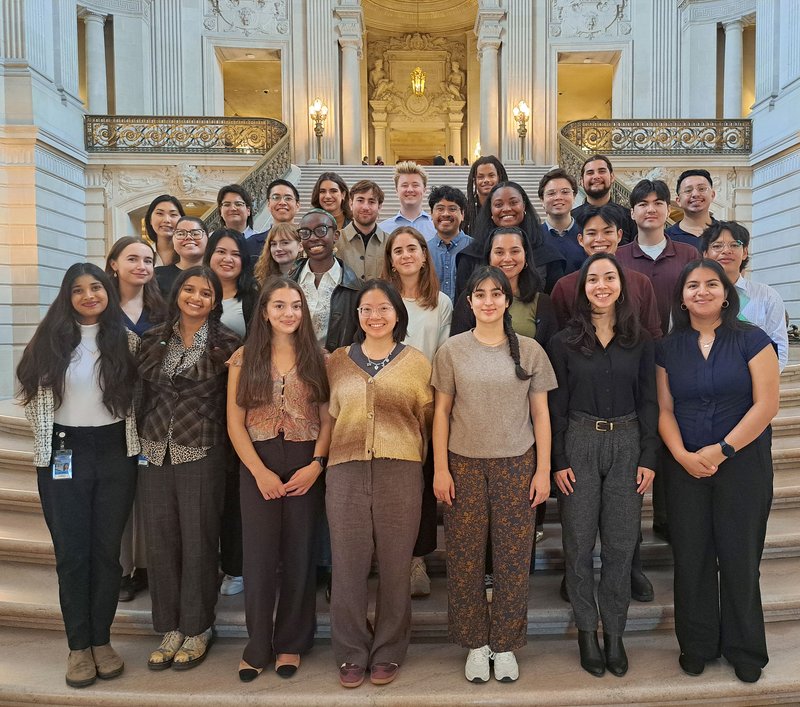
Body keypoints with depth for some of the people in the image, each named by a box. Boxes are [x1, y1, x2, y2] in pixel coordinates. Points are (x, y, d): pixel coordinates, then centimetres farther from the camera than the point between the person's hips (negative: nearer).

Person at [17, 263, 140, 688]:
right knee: (71, 553, 5)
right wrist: (48, 442, 5)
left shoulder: (127, 341, 3)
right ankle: (78, 646, 18)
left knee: (107, 551, 8)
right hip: (63, 457, 0)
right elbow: (31, 392, 6)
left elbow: (139, 397, 7)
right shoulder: (50, 340, 1)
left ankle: (101, 640, 22)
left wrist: (132, 443, 1)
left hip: (115, 455, 1)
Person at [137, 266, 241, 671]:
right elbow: (145, 392, 14)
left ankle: (197, 630, 22)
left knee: (198, 543, 4)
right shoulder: (155, 339, 8)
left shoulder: (225, 344, -3)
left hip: (201, 454, -4)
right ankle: (170, 629, 25)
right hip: (155, 452, 4)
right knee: (160, 542, 9)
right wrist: (142, 439, 10)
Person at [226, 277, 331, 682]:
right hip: (257, 468, 0)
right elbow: (235, 423, -1)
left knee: (299, 557, 8)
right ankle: (257, 647, 21)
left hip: (306, 467, 1)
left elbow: (328, 420, 2)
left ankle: (291, 643, 24)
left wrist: (316, 464, -10)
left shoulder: (316, 358, 4)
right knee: (259, 557, 4)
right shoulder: (244, 358, 3)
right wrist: (260, 471, -9)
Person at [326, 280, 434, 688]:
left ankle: (388, 652, 26)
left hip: (400, 472, -1)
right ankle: (351, 653, 23)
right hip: (346, 471, 1)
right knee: (348, 563, 5)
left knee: (395, 564, 8)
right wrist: (323, 459, 10)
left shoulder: (416, 362, 6)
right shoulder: (338, 362, 10)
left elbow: (427, 421, 9)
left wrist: (412, 459, 6)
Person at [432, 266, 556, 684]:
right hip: (464, 465, 0)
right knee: (465, 558, 6)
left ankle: (505, 644, 24)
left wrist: (543, 470, 0)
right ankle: (475, 644, 24)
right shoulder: (452, 351, 1)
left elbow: (540, 414, 5)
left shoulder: (529, 351, 3)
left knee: (514, 558, 5)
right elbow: (441, 412, 2)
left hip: (516, 465, 1)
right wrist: (440, 469, -3)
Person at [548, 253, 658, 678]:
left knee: (621, 543, 7)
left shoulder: (640, 340, 4)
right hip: (579, 443, -1)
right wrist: (558, 461, -6)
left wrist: (648, 458, -1)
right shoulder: (564, 342, -1)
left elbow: (648, 401, 5)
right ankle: (586, 631, 22)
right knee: (579, 542, 6)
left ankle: (614, 632, 23)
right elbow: (556, 406, -1)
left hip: (627, 443, 2)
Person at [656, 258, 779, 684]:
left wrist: (722, 450, -14)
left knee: (739, 556, 6)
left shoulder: (751, 341, -3)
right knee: (691, 556, 8)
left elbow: (766, 404, -9)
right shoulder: (668, 349, 5)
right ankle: (697, 646, 26)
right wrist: (683, 455, -12)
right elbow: (664, 409, 3)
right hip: (685, 467, 2)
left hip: (743, 463, -2)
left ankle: (744, 650, 26)